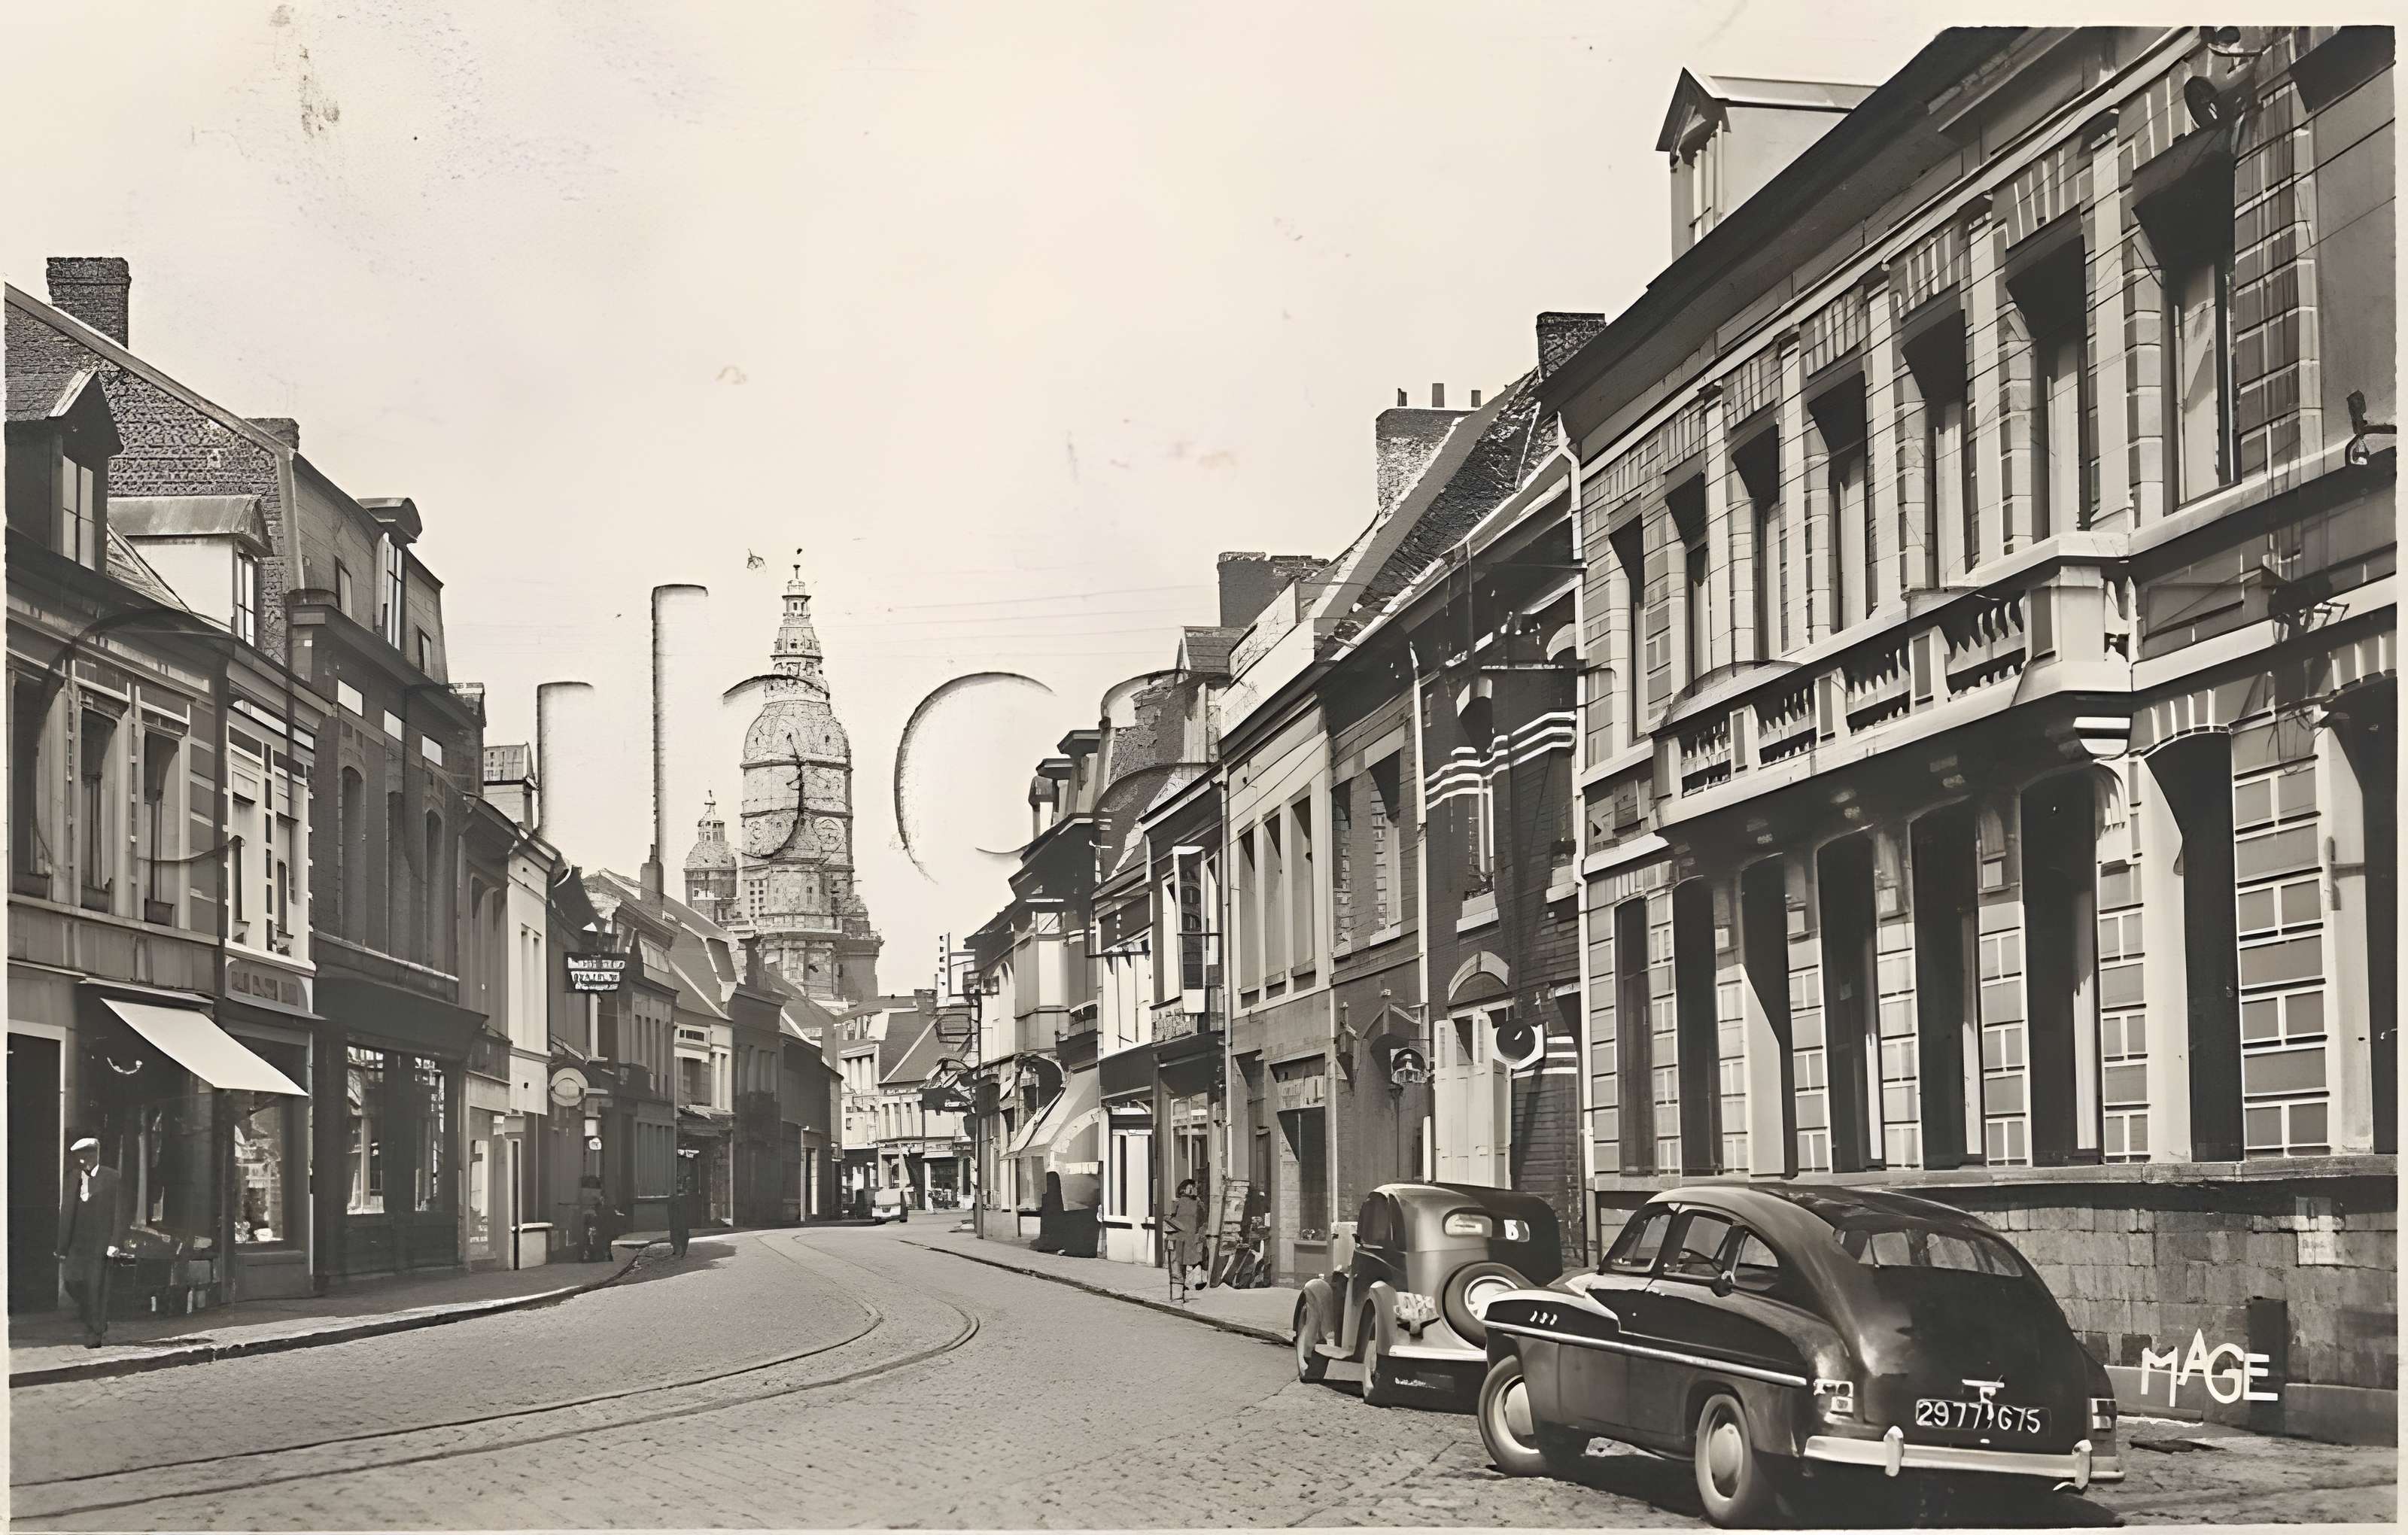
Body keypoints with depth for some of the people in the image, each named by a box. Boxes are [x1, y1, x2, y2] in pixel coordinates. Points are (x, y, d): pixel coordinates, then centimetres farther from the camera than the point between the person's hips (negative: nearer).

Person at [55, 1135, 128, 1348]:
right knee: (73, 1281, -4)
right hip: (78, 1241, 4)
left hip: (101, 1241, -4)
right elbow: (67, 1213, 12)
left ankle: (95, 1333, 4)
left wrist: (116, 1243, -14)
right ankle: (99, 1322, 16)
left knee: (97, 1285, -6)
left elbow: (119, 1213, -5)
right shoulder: (74, 1178, 11)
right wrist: (63, 1247, 8)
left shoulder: (113, 1179, -2)